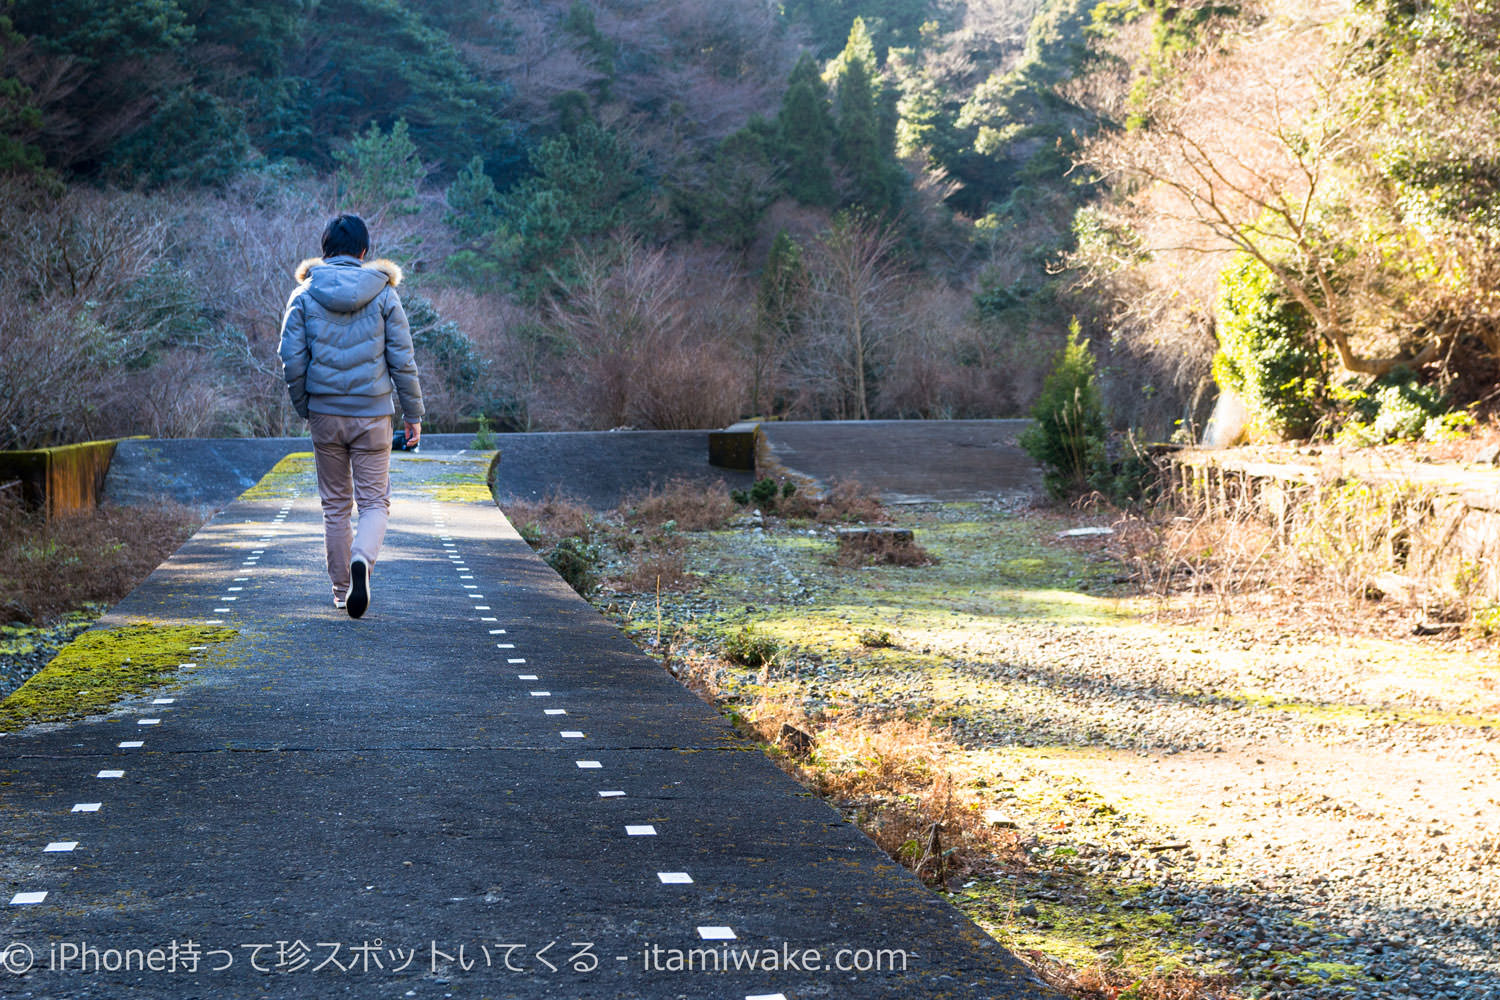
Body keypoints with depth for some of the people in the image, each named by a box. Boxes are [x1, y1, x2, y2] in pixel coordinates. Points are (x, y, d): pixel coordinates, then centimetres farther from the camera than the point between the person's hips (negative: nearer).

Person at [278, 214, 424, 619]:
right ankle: (361, 560, -25)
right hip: (372, 415, -1)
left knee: (335, 505, 14)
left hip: (325, 414, 1)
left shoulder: (304, 296, -1)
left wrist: (305, 409, 11)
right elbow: (403, 360, -3)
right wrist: (413, 413, 5)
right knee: (374, 501, 4)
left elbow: (292, 361, -3)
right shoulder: (384, 295, -3)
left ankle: (341, 588, 19)